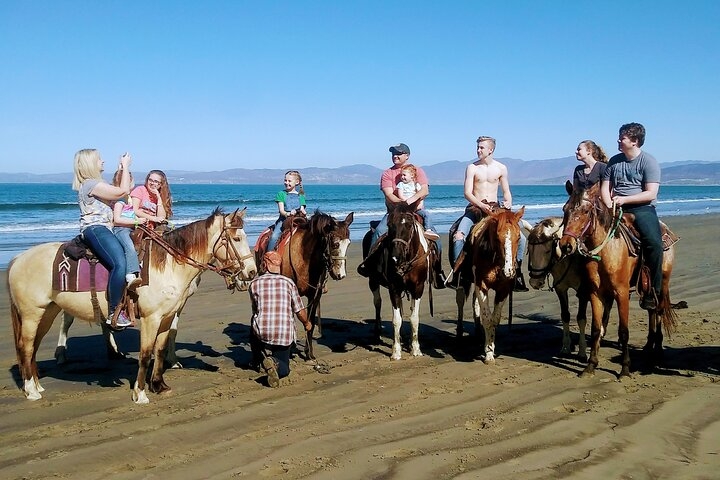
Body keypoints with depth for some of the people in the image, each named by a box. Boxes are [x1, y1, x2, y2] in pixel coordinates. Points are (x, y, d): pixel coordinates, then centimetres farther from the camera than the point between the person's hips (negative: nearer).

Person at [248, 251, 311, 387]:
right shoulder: (289, 283, 2)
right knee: (283, 369, 17)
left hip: (262, 332, 0)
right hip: (286, 335, 0)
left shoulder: (254, 283, 2)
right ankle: (275, 363, -19)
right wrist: (307, 323, 25)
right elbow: (300, 311, 4)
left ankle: (260, 360, 17)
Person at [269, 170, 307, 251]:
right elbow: (281, 210, 1)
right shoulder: (281, 194, 10)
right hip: (284, 220, -2)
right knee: (274, 237, -25)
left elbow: (302, 209, 9)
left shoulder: (300, 196, 17)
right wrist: (288, 214, -21)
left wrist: (303, 212, -17)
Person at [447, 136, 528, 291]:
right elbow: (467, 193, -7)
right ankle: (456, 273, -14)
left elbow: (506, 192, 11)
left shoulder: (501, 168, 6)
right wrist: (482, 206, -22)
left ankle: (517, 275, 1)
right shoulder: (472, 168, 0)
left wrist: (508, 203, -12)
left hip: (495, 208, 2)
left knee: (520, 238, -10)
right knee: (458, 236, -26)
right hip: (475, 208, -2)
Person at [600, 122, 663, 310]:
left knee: (654, 242, -30)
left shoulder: (649, 162, -2)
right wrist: (610, 207, -6)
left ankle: (652, 293, -20)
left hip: (642, 208, -5)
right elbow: (605, 187, 13)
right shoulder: (614, 161, 14)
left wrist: (624, 199, -19)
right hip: (616, 208, 5)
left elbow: (651, 194, -10)